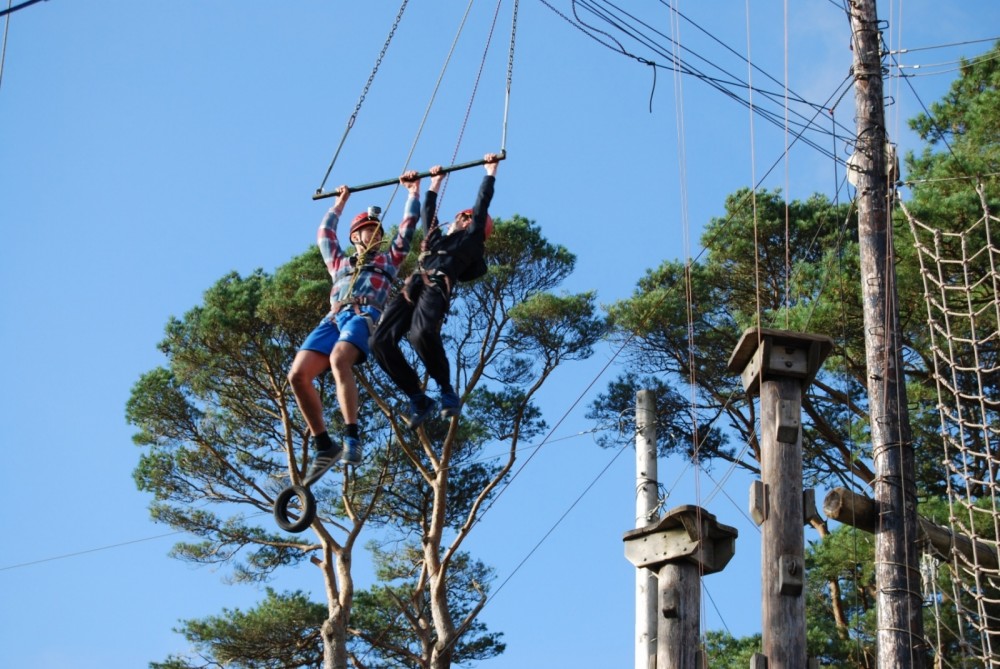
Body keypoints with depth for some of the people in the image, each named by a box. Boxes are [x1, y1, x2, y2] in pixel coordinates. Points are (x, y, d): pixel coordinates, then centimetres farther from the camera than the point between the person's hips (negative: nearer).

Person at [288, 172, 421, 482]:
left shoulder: (388, 259, 30)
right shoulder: (339, 262, 37)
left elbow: (409, 224, 32)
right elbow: (325, 233, 50)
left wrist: (414, 190, 40)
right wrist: (341, 202, 62)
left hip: (365, 316, -4)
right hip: (333, 318, 4)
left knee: (339, 360, -37)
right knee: (298, 375, -20)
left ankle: (352, 436, -41)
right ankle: (324, 445, -14)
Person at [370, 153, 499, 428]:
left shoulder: (470, 238, 22)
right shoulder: (437, 238, 38)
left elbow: (482, 203, 24)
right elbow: (428, 213, 53)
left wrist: (491, 172, 32)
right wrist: (434, 184, 65)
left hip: (437, 288, -7)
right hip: (412, 288, 7)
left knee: (421, 334, -37)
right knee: (381, 341, -17)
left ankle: (447, 390, -19)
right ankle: (418, 399, -10)